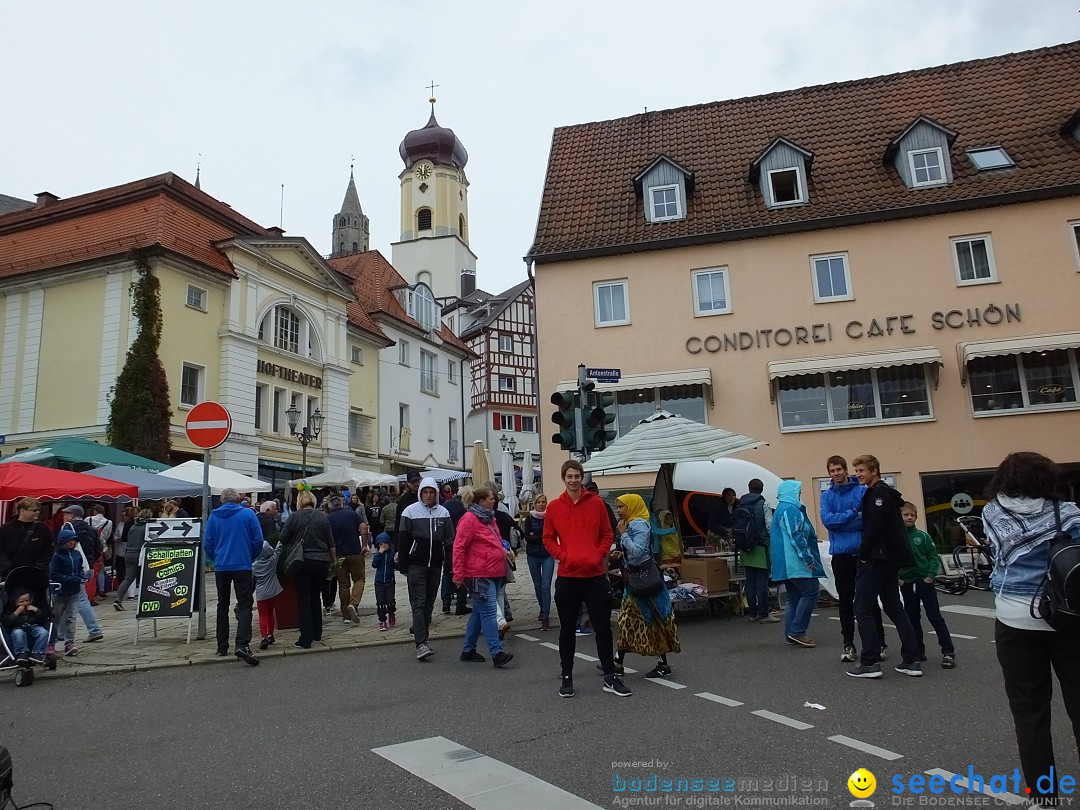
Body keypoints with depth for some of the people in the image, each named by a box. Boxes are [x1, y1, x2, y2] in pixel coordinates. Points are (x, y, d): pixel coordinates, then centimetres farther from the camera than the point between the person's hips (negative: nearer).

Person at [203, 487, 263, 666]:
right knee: (244, 605, -3)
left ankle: (222, 647, 20)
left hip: (221, 567, 3)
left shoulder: (213, 516, 2)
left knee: (222, 606, 16)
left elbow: (207, 543, 3)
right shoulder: (248, 514, -3)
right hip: (243, 566, -3)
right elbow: (258, 540, -4)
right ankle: (242, 644, -21)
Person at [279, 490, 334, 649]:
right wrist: (333, 561, 16)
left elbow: (283, 540, -4)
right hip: (322, 562, 3)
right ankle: (317, 634, 27)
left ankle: (306, 640, 0)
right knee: (315, 597, 18)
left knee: (304, 600, 2)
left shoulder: (294, 517, -5)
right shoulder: (323, 517, 3)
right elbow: (331, 544, 6)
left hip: (302, 562, -3)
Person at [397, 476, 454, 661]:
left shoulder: (443, 512, 7)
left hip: (435, 565, 4)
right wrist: (403, 566, -4)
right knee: (418, 603, -8)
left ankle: (420, 635, 24)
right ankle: (421, 644, -12)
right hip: (416, 565, -4)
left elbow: (449, 540, 9)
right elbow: (403, 540, -1)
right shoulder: (410, 511, -2)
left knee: (429, 603, 11)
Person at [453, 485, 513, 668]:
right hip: (480, 575, -10)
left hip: (494, 573, 10)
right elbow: (459, 548, -14)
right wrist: (458, 575, -16)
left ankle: (468, 650, 24)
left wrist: (504, 551, 12)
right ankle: (496, 653, -14)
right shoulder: (469, 519, -11)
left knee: (479, 612, 15)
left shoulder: (489, 518, 17)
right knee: (489, 612, -12)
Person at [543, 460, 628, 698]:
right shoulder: (554, 507, 1)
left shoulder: (596, 503, 1)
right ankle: (566, 677, 22)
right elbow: (548, 539, 4)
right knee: (567, 629, 9)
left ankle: (610, 677, 18)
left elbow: (607, 535, 6)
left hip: (595, 575, 0)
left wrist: (598, 556, -9)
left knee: (603, 627, 6)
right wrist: (563, 556, -11)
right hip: (567, 576, 0)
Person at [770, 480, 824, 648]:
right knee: (810, 592, -7)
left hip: (787, 564, 11)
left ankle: (791, 634, 13)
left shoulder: (781, 509, 20)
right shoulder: (790, 510, -13)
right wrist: (808, 557, -19)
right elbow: (796, 536, -21)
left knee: (794, 597, 12)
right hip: (796, 562, -11)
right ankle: (797, 631, -7)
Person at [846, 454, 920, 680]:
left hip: (877, 559, -10)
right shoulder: (887, 492, 17)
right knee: (894, 607, 13)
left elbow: (874, 526, -20)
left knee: (863, 608, -5)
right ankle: (911, 660, 15)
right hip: (889, 559, 10)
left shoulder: (878, 493, -12)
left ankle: (870, 662, -3)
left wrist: (863, 554, -14)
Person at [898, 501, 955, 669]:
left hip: (925, 582, -2)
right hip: (907, 584, 2)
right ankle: (919, 651, 21)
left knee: (935, 616, -2)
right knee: (912, 618, 10)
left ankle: (948, 651, 4)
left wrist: (930, 575, -9)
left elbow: (934, 557, 0)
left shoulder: (922, 536, -4)